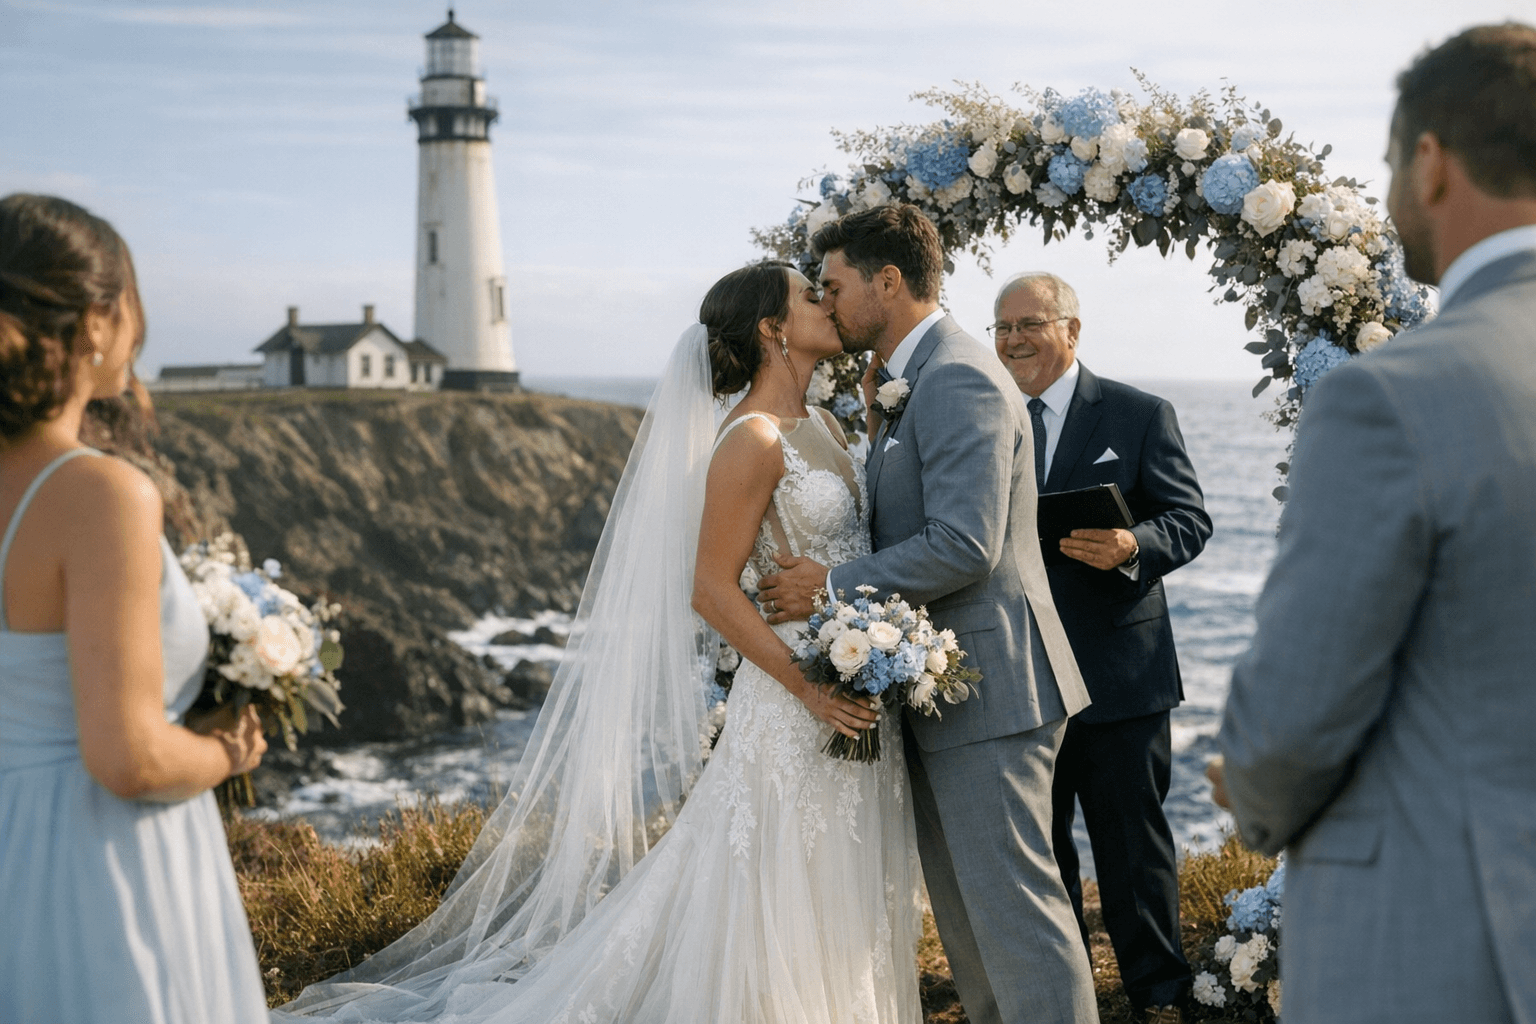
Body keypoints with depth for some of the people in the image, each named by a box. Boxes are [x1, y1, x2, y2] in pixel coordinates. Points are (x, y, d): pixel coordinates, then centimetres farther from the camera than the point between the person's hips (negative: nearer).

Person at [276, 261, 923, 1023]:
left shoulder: (822, 425, 11)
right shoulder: (751, 441, -15)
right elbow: (711, 591, -17)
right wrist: (807, 687, -19)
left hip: (854, 712, 8)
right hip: (790, 722, -8)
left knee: (845, 921, 15)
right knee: (784, 920, 0)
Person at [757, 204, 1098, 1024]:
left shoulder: (959, 381, -17)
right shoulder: (907, 385, 16)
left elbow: (963, 547, -26)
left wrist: (832, 586, -18)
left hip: (986, 685, -11)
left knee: (1013, 901, -5)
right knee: (963, 904, 18)